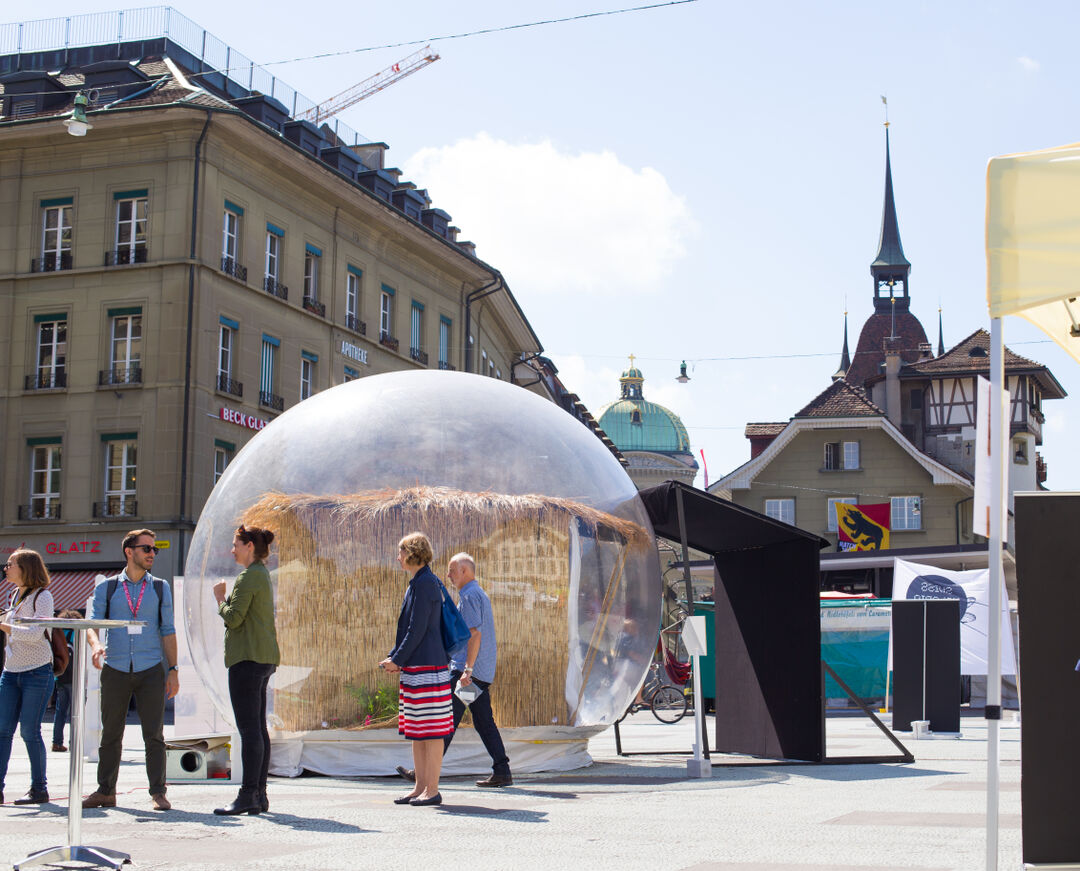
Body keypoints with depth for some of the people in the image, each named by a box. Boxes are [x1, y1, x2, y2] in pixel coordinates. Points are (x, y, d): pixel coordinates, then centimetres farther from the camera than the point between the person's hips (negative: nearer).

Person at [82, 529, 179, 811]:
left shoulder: (160, 588, 10)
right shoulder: (106, 588, 7)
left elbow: (167, 630, 9)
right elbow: (92, 623, 0)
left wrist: (173, 670, 2)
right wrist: (95, 644, -23)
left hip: (151, 671, 0)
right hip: (115, 669, 0)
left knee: (154, 733, -4)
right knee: (111, 734, 5)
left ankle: (158, 792, -1)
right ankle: (106, 791, 13)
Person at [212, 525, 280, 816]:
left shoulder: (248, 577, -11)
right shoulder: (263, 575, 19)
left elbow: (233, 618, -17)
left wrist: (220, 597, -1)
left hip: (248, 659, -10)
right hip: (264, 659, 10)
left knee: (249, 729, -10)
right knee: (258, 728, 10)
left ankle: (248, 796, -11)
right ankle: (259, 794, 13)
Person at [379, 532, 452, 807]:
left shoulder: (425, 584, -13)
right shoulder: (418, 583, 17)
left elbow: (417, 630, -17)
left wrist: (397, 660, -11)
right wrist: (394, 657, 13)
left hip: (427, 668, -10)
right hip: (415, 668, 10)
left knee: (430, 731, -5)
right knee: (416, 732, 13)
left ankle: (432, 790, -1)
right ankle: (420, 787, 18)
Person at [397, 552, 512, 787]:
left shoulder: (470, 596, -11)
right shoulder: (480, 594, 20)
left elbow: (475, 634, -20)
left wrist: (467, 670, -24)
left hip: (467, 669, -10)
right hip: (484, 671, 10)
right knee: (484, 722, 9)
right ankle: (502, 771, 6)